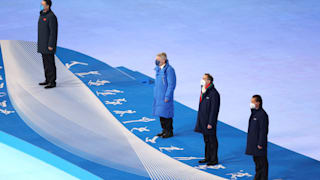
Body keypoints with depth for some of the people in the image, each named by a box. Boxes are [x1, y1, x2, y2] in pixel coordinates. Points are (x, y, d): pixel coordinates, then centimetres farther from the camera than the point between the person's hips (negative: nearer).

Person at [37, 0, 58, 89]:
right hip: (43, 44, 10)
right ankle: (48, 80, 22)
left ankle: (52, 82, 1)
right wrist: (40, 43, 20)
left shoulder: (51, 16, -19)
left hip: (49, 44, -10)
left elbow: (53, 31, -20)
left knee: (50, 62, -5)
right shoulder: (43, 15, 11)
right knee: (46, 61, 14)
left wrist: (51, 45, -22)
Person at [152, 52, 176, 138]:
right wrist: (155, 95, 18)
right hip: (158, 95, 8)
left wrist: (167, 96, -18)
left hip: (165, 95, -8)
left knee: (166, 114, -2)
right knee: (161, 113, 13)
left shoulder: (169, 70, -17)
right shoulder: (158, 69, 9)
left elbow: (171, 84, -17)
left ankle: (169, 132, 8)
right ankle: (164, 130, 24)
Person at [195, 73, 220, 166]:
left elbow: (214, 109, -18)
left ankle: (214, 160, 8)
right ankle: (207, 158, 25)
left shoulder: (213, 93, -17)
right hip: (203, 120, 9)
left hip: (209, 121, -9)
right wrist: (199, 120, 17)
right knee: (206, 140, 16)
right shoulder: (203, 91, 10)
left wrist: (210, 123, -19)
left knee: (212, 140, 0)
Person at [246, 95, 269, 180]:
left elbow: (263, 130, -20)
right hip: (253, 143, 10)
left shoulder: (262, 114, -18)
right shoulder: (254, 113, 12)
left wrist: (260, 144, -20)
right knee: (256, 160, 16)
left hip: (259, 142, -10)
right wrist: (250, 141, 19)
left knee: (262, 162, -1)